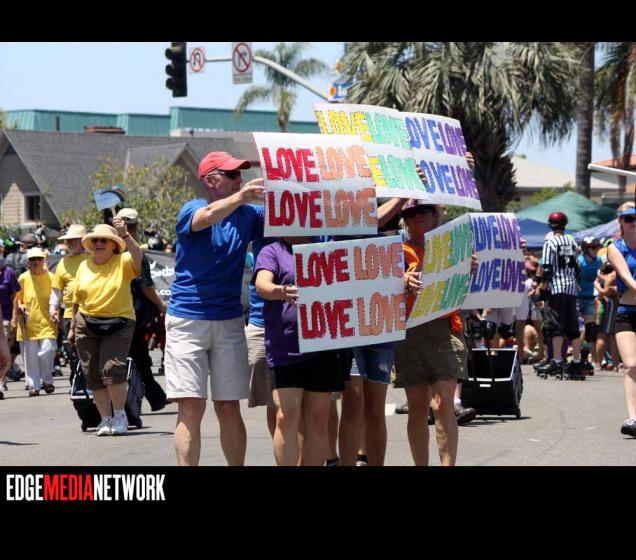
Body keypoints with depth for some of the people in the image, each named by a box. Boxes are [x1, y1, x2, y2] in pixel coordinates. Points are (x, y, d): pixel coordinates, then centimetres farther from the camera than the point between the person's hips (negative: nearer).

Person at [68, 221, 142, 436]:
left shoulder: (122, 262, -4)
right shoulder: (84, 266, 8)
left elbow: (137, 256, -28)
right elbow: (77, 299, 15)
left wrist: (124, 234, -38)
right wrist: (73, 327, 17)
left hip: (118, 323, -4)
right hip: (87, 325, 4)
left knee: (112, 368, -18)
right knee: (93, 374, 3)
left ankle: (120, 415, -3)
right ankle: (106, 419, 14)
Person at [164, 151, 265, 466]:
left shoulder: (247, 215, 8)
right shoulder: (191, 210, -4)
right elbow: (207, 216, -27)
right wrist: (239, 197, -46)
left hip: (230, 321, 4)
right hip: (187, 319, -4)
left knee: (229, 408, 6)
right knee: (191, 406, -9)